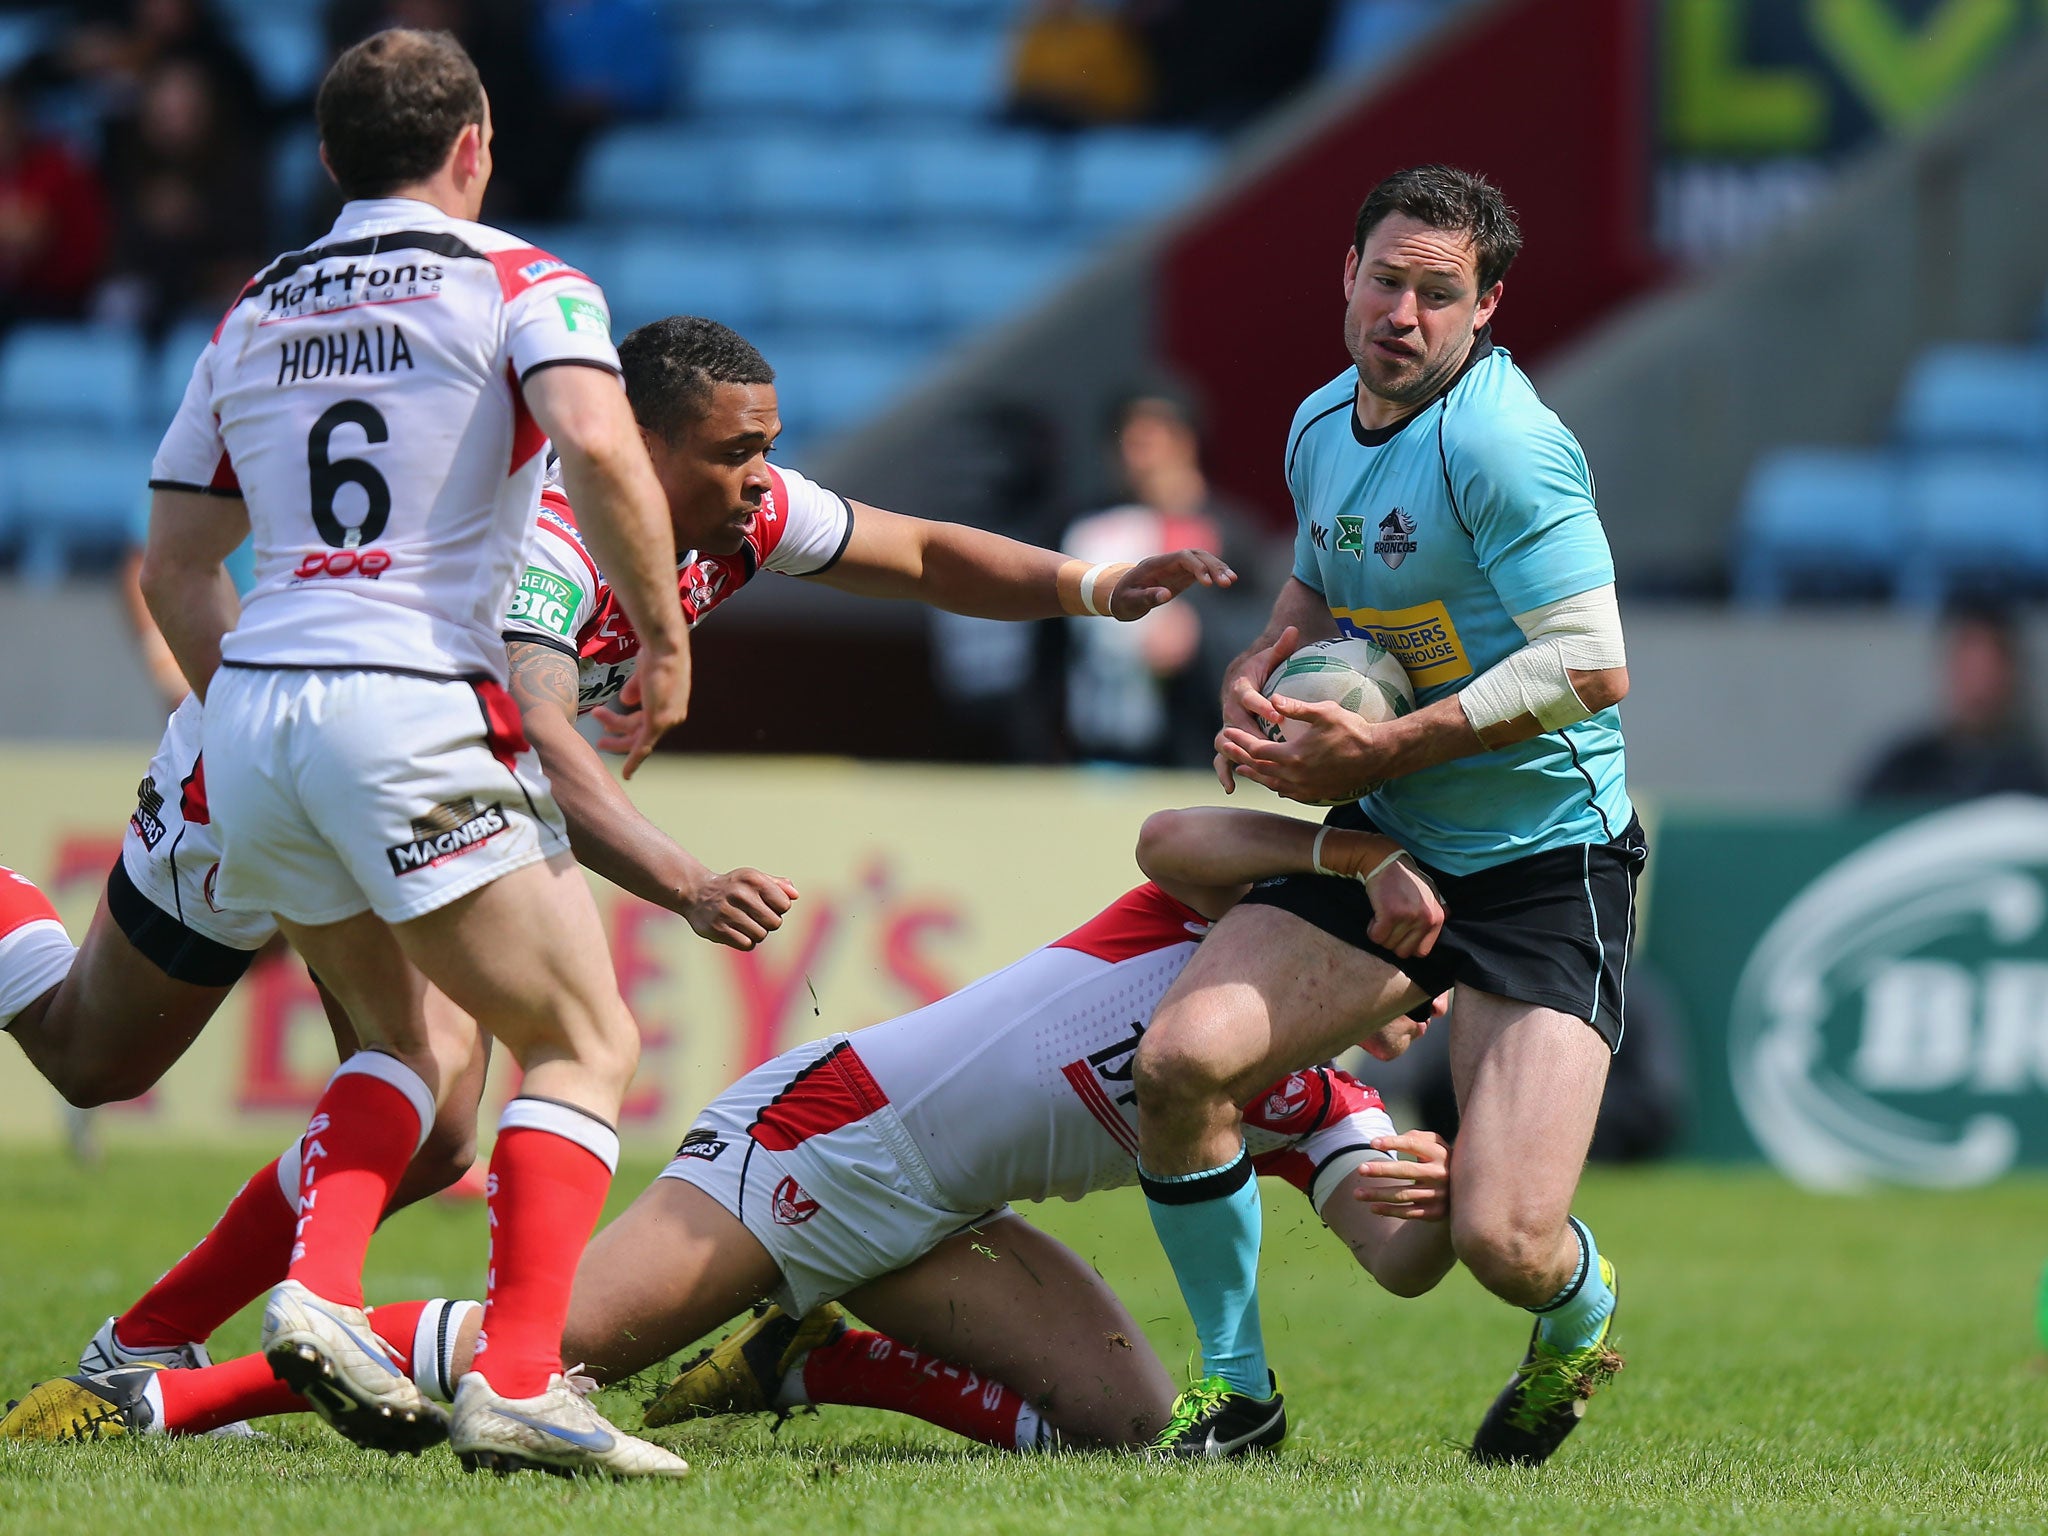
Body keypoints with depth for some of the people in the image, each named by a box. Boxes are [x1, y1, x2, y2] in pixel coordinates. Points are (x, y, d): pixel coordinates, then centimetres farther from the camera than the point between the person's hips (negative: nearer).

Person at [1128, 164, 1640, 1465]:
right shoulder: (1322, 426, 8)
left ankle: (1582, 1318, 24)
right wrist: (1265, 668, 5)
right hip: (1390, 848, 7)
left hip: (1548, 864, -7)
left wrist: (1380, 749, -20)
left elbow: (1592, 666, -22)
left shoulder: (1502, 443, -18)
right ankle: (1236, 1384, 5)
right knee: (1182, 1060, -16)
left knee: (1505, 1244, -17)